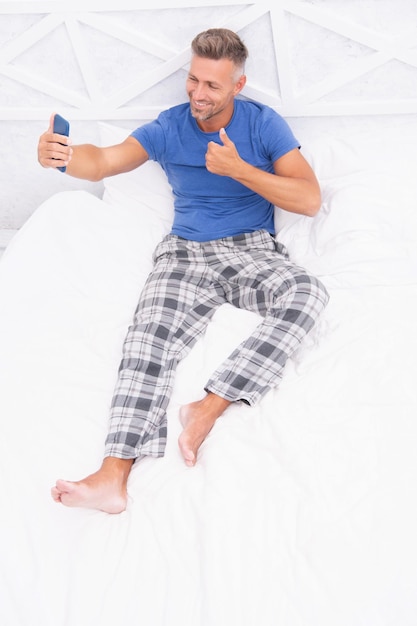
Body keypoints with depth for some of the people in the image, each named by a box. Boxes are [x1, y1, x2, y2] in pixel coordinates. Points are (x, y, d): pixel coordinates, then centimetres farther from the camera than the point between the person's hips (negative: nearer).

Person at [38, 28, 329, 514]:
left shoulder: (263, 124, 1)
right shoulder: (169, 128, 5)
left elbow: (310, 200, -6)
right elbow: (104, 162, -9)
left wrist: (238, 169, -16)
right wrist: (63, 156, -34)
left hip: (252, 250, 0)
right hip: (185, 254, 0)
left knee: (308, 292, -33)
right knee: (150, 336, -28)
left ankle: (210, 406, -34)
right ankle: (113, 477, -40)